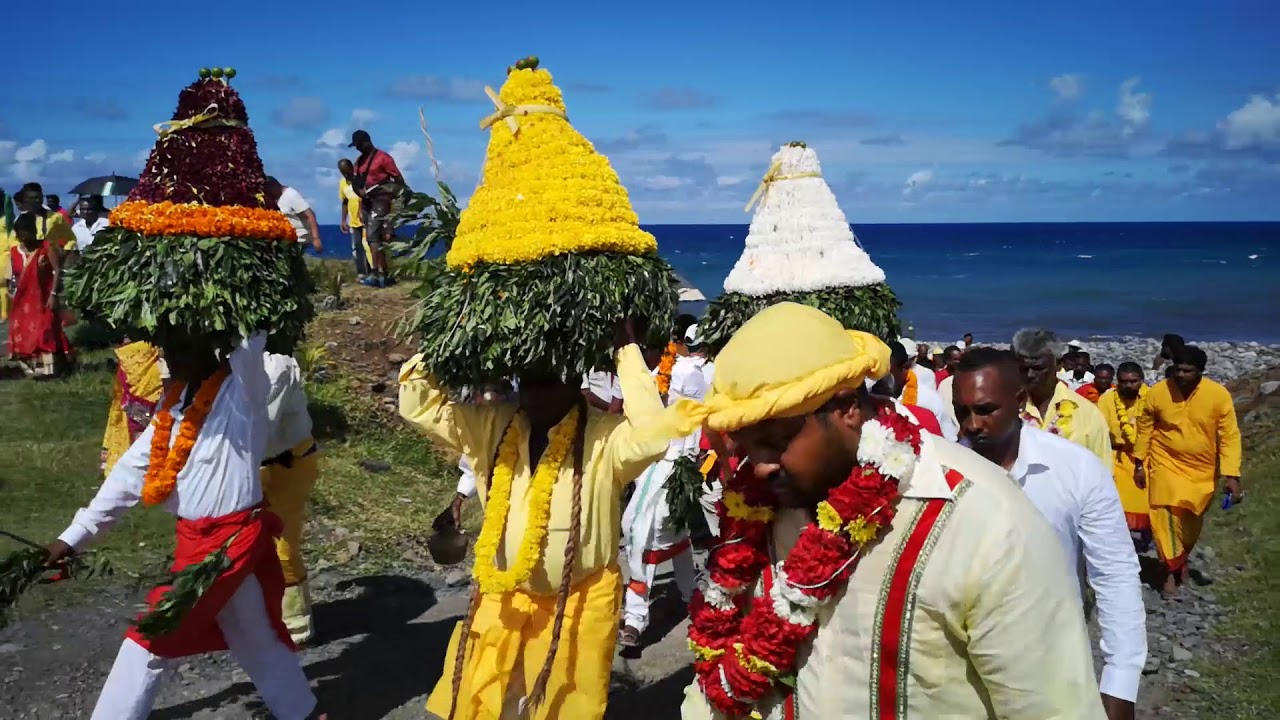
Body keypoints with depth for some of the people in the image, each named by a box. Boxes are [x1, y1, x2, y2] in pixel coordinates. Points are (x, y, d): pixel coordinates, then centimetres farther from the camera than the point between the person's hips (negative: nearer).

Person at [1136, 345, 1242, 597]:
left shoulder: (1219, 395, -18)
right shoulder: (1158, 392, -16)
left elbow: (1230, 436, -13)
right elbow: (1145, 428, -2)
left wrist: (1231, 475, -18)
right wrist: (1139, 463, 2)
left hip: (1202, 469, 1)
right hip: (1166, 463, -1)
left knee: (1192, 520, 16)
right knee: (1167, 515, -10)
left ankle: (1183, 559, 41)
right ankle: (1172, 570, 2)